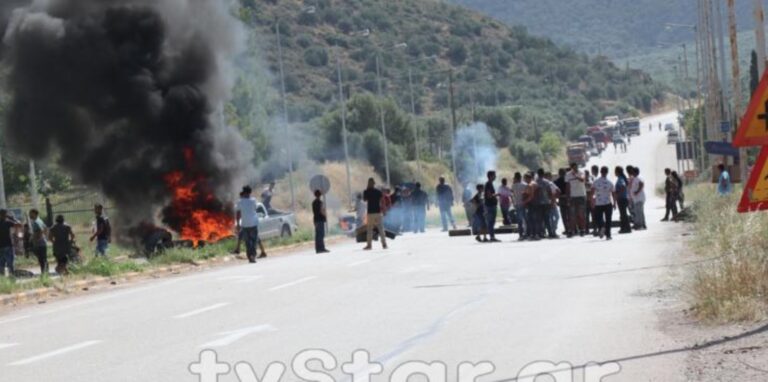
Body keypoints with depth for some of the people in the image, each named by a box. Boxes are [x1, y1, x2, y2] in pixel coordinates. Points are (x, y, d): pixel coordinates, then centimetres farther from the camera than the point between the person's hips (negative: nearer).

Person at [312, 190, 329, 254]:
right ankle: (321, 248, -11)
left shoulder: (314, 203, 13)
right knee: (321, 234, -8)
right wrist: (326, 216, -5)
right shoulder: (320, 202, -13)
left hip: (316, 219, 8)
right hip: (321, 219, -8)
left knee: (317, 235, 8)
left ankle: (318, 249, 8)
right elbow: (322, 211, -19)